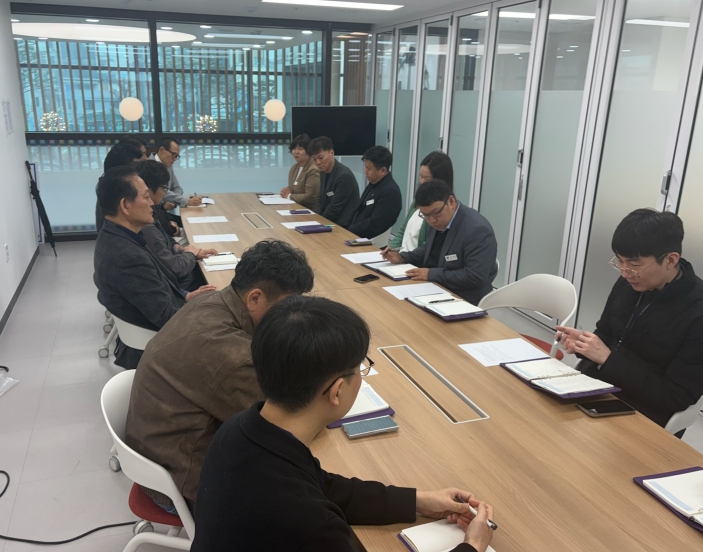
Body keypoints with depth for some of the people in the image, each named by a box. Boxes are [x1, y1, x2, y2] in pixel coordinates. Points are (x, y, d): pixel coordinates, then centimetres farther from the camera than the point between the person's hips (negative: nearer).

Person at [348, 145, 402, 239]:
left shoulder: (390, 191, -17)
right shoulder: (373, 184, 13)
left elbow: (374, 225, -21)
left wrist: (349, 231, -14)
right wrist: (348, 229, 2)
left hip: (371, 243, -9)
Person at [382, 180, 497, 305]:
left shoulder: (477, 230, -24)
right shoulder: (440, 220, 2)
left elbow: (474, 277, -27)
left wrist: (431, 274, -24)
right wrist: (402, 258, 3)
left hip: (465, 301, -8)